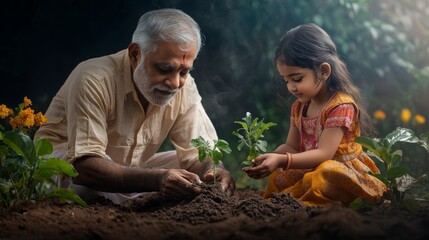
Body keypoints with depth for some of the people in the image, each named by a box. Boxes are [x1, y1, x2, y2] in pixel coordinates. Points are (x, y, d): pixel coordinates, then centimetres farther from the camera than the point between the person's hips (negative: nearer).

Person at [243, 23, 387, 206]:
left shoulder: (341, 106, -17)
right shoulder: (299, 107, 10)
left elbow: (323, 154, -22)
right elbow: (292, 146, 14)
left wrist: (282, 160, -30)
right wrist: (271, 158, -9)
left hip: (343, 170, -9)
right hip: (311, 170, 9)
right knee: (276, 178, -5)